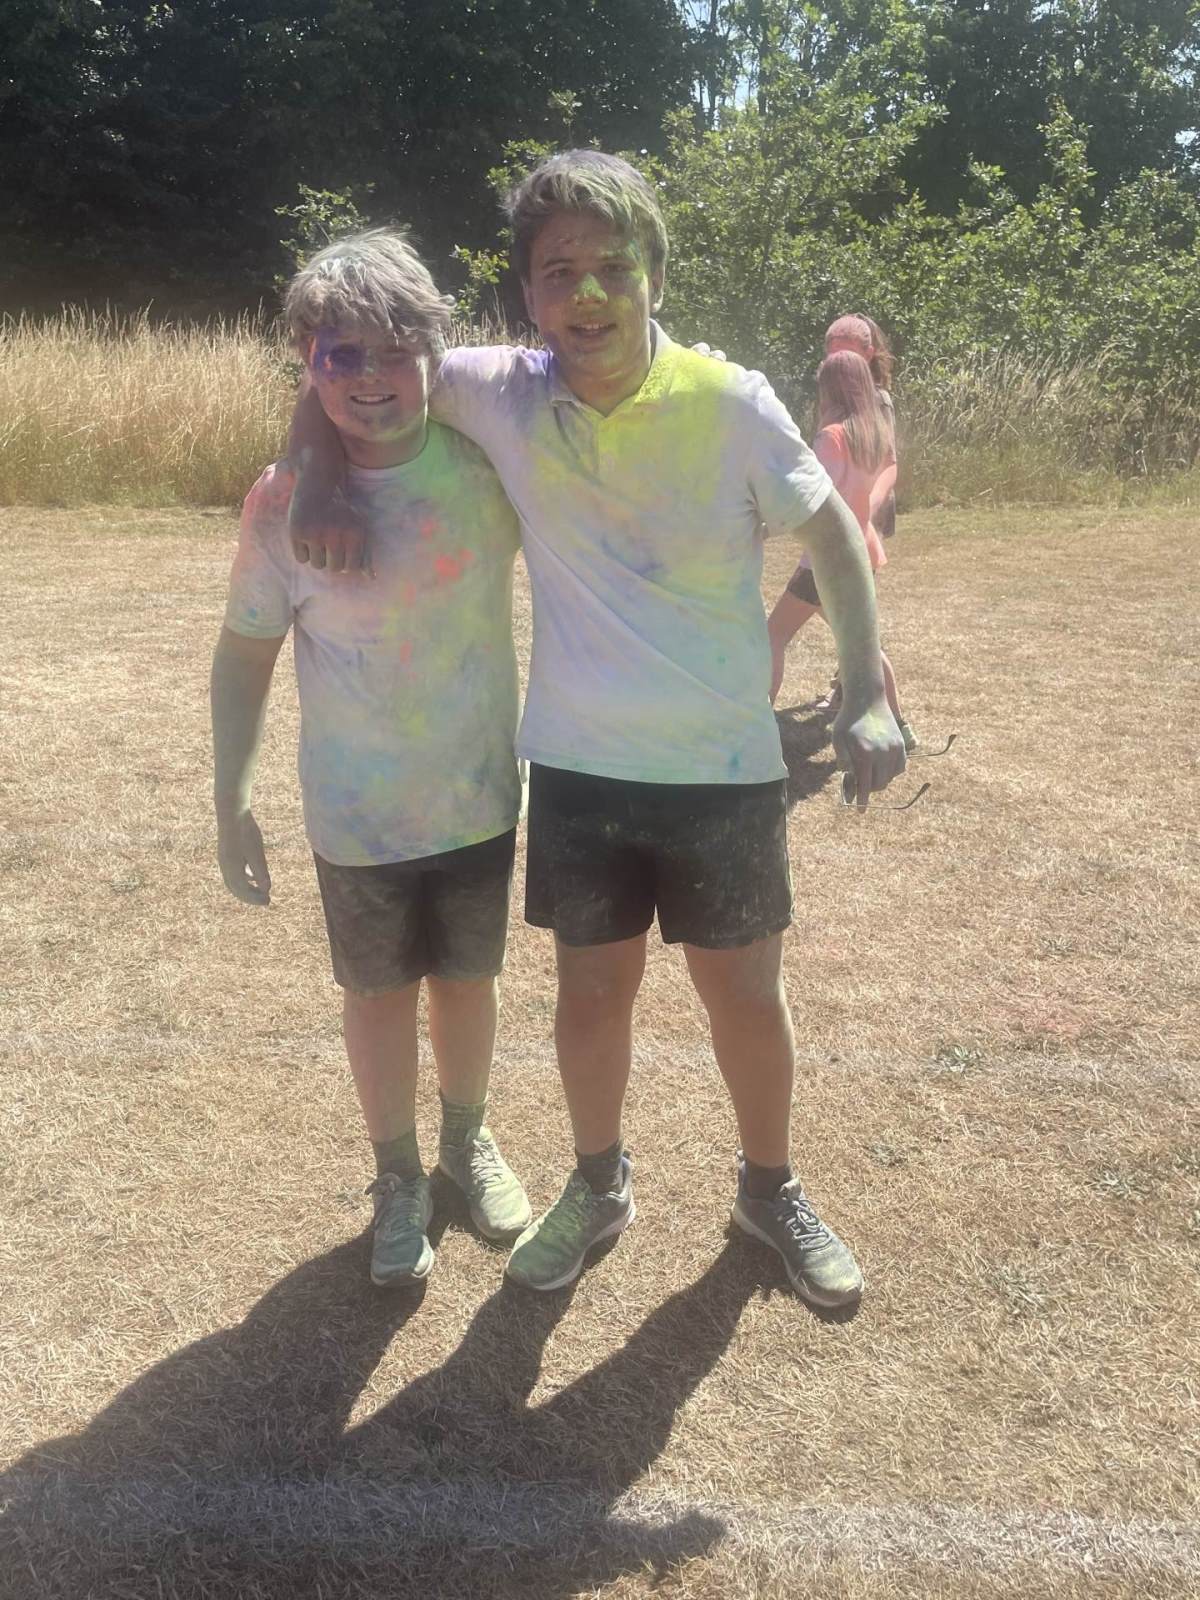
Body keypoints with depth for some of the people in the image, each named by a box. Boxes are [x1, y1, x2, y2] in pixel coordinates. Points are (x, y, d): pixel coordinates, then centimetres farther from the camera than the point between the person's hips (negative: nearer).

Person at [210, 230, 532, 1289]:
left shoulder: (489, 465, -13)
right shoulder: (286, 502, -15)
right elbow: (246, 654, -5)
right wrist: (230, 805, -3)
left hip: (482, 796, 1)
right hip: (357, 815, -1)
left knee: (467, 978, 19)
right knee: (381, 992, 14)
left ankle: (469, 1140, 46)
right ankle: (398, 1177, 38)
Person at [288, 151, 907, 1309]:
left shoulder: (733, 404, -11)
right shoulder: (502, 393, -7)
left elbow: (833, 535, 0)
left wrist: (865, 697, -8)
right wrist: (317, 483, -10)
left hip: (725, 769, -1)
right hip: (579, 766, 2)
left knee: (744, 995, 13)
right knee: (591, 990, 16)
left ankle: (770, 1191, 39)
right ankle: (598, 1185, 42)